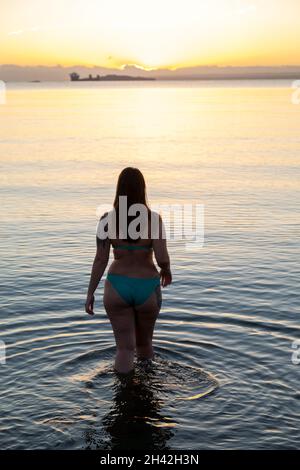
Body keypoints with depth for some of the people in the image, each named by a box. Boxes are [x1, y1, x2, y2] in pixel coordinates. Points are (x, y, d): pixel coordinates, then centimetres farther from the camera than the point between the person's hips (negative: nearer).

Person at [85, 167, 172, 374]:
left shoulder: (107, 219, -8)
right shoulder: (154, 219, -11)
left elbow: (101, 260, -7)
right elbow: (162, 258, -16)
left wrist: (90, 293, 1)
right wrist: (167, 271, 7)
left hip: (117, 287, 0)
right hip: (147, 287, 0)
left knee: (125, 347, 6)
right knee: (145, 342, 22)